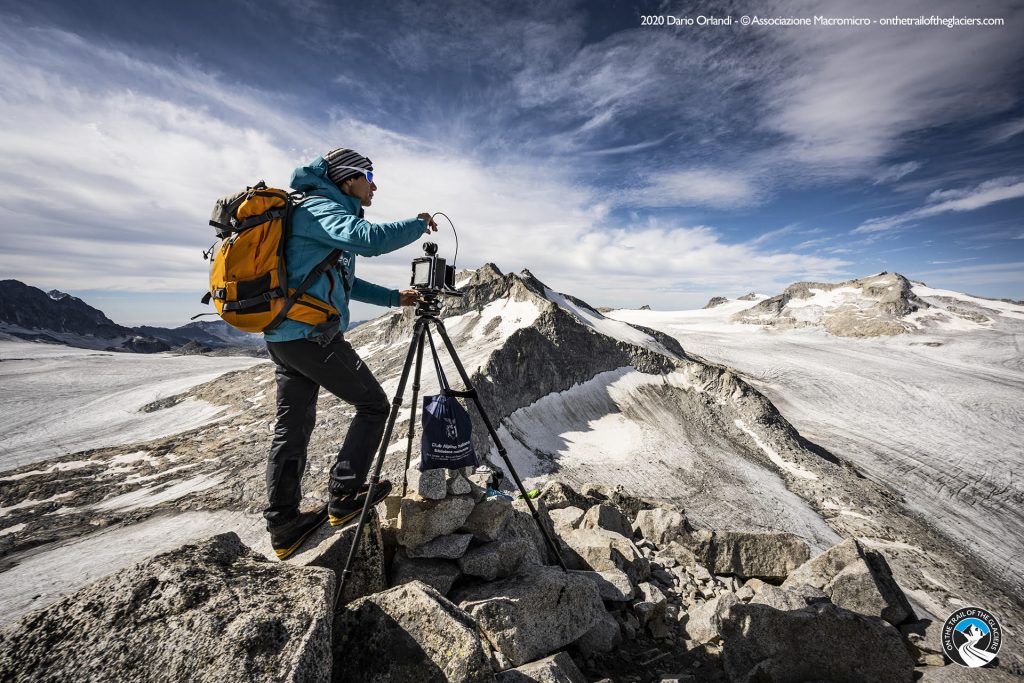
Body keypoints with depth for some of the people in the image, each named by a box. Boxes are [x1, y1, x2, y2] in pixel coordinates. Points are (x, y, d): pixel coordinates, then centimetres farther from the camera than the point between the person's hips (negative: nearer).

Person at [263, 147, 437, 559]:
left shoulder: (319, 209, 24)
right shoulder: (323, 208, -8)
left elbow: (344, 281, 27)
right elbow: (369, 238, -30)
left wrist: (394, 298, 20)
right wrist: (418, 225, -11)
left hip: (283, 337, 10)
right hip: (313, 335, -10)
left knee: (292, 427, 12)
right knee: (373, 405, 3)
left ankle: (284, 527, 22)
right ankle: (344, 497, 12)